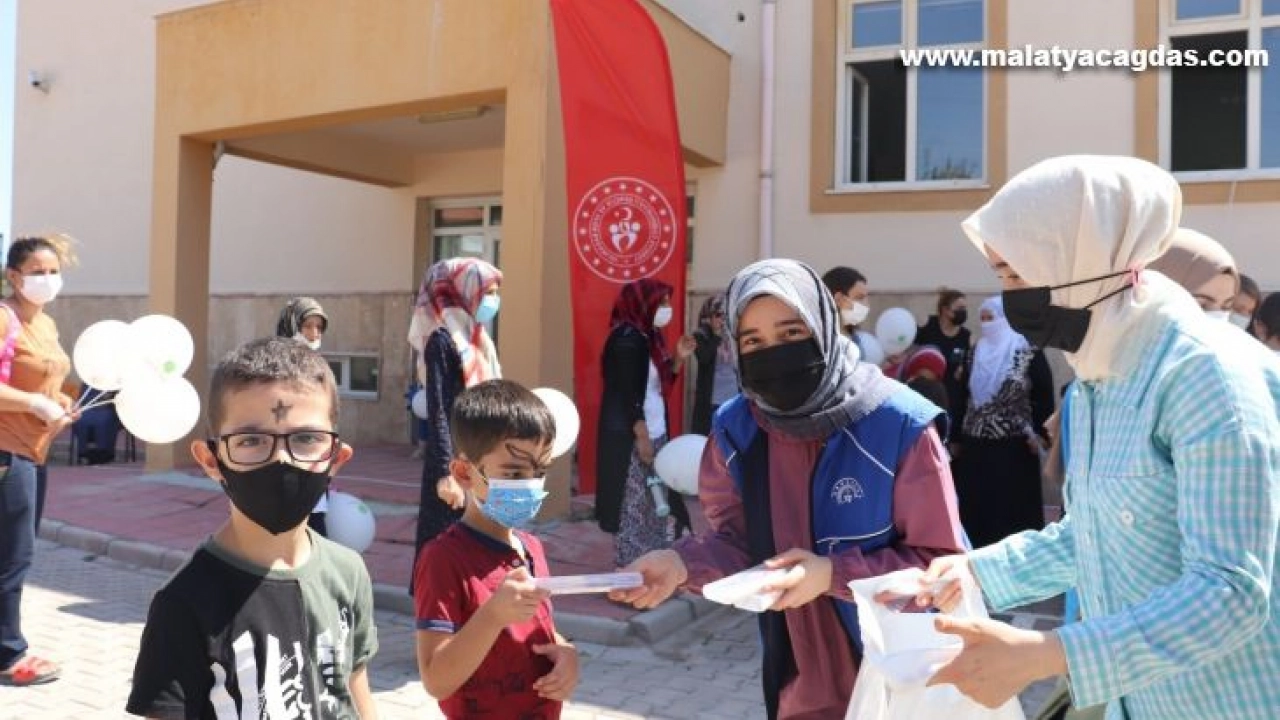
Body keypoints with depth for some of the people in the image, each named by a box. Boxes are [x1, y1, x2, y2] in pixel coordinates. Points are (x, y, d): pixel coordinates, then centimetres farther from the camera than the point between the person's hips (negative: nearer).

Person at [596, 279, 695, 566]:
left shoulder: (648, 336, 11)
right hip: (633, 437, -10)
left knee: (654, 505, 13)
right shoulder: (628, 338, -16)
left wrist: (678, 358, 5)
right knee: (634, 507, -3)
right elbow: (627, 392, -20)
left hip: (655, 434, 10)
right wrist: (641, 436, -19)